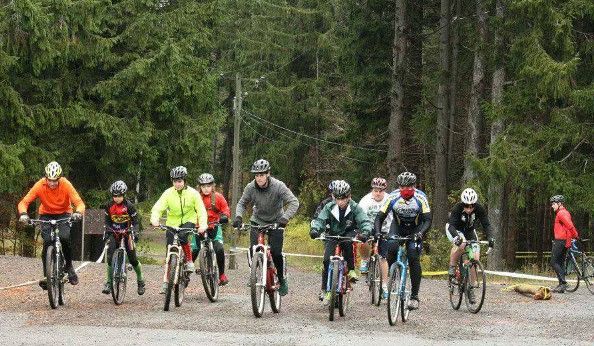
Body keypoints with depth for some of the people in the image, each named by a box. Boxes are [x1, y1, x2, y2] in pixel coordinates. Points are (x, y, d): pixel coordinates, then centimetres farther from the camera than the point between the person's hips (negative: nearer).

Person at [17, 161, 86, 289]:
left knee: (65, 238, -27)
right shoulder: (40, 185, -22)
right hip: (46, 215, 1)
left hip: (64, 214, -1)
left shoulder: (66, 185, -24)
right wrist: (23, 214, -45)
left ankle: (68, 266, -3)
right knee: (47, 242, -21)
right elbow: (24, 202, -24)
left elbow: (79, 203, -29)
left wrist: (78, 212, -52)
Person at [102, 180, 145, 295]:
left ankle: (140, 280, 18)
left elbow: (135, 222, -10)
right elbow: (107, 221, 4)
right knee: (110, 257, -15)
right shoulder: (109, 206, -5)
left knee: (133, 259, -4)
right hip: (113, 233, 2)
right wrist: (107, 232, -13)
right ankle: (109, 282, -8)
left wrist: (135, 233, -27)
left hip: (126, 233, -2)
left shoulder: (129, 206, -14)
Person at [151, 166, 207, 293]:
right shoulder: (168, 193, -9)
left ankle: (189, 261, -16)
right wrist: (154, 219, -39)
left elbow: (201, 210, -11)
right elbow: (157, 208, -17)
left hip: (188, 221, -2)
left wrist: (203, 224, -29)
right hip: (172, 223, 2)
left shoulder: (192, 193, -9)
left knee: (182, 236, -35)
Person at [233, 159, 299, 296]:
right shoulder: (250, 187, -15)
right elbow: (242, 203, -1)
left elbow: (294, 202, -28)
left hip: (276, 222, -2)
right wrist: (238, 216, -21)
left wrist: (285, 217, -42)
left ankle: (282, 280, 9)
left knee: (276, 253, -13)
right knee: (253, 250, -15)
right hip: (257, 221, 2)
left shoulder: (278, 186, -24)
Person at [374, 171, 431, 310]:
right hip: (398, 227, 1)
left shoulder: (420, 198, -25)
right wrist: (377, 233, -39)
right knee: (391, 246, -30)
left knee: (414, 259, -17)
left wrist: (420, 233, -45)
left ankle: (414, 296, -10)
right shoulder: (393, 197, -23)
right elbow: (380, 217, -21)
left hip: (415, 229, -1)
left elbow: (427, 220, -27)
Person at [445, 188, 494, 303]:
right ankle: (452, 267, -14)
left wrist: (490, 238, -46)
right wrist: (456, 237, -61)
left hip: (469, 231, 3)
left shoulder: (479, 209, -26)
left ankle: (470, 288, -2)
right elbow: (452, 225, -42)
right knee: (461, 244, -38)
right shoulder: (457, 208, -33)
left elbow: (486, 224, -27)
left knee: (476, 257, -13)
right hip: (455, 229, -3)